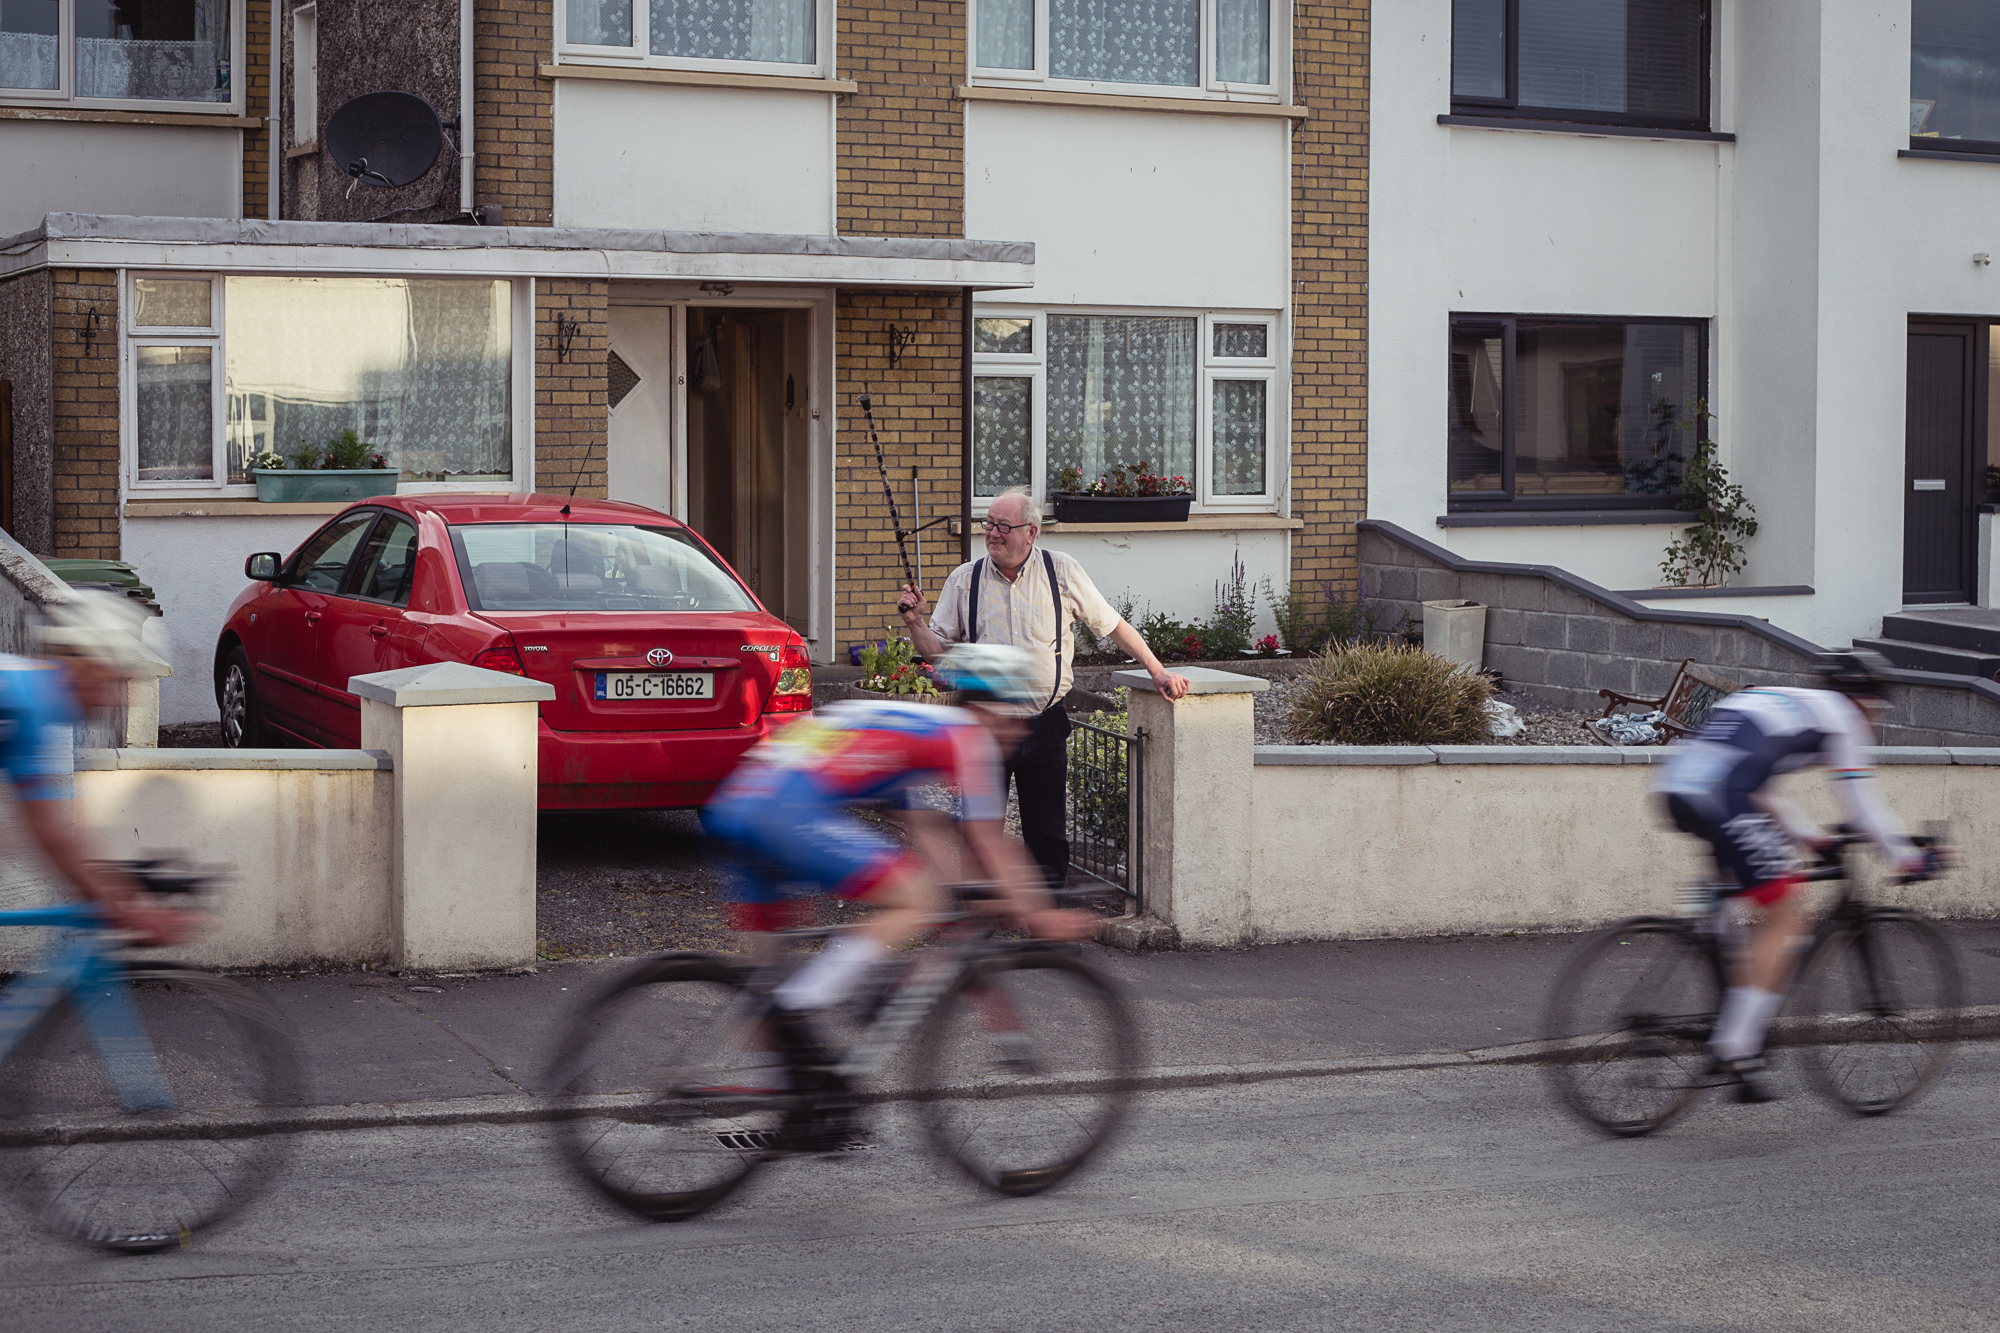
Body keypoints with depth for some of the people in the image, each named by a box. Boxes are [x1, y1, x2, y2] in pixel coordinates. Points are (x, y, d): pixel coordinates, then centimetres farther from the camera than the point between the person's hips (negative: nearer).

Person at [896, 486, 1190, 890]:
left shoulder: (1062, 572, 0)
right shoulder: (964, 580, 3)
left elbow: (1112, 625, 7)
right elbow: (938, 649, 4)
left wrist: (1156, 670, 4)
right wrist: (915, 621, -14)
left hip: (1045, 726, 0)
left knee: (1048, 835, 3)